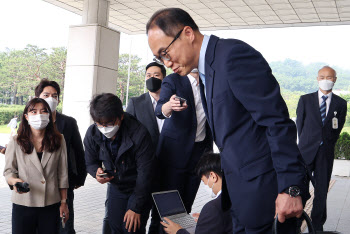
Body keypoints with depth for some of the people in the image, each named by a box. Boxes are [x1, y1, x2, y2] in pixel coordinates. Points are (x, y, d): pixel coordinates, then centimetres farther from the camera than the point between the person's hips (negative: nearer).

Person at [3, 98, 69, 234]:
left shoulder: (58, 141, 3)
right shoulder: (16, 142, -1)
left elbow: (62, 174, 5)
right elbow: (8, 172, 1)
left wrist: (63, 202, 6)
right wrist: (15, 181, -22)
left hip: (51, 206, 1)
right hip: (23, 205, -1)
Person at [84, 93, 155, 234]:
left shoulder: (139, 134, -30)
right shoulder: (92, 134, -14)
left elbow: (145, 173, -23)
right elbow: (90, 163, 3)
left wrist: (136, 208, -20)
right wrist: (97, 172, -24)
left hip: (139, 189, -4)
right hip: (116, 188, 5)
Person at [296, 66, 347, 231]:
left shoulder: (341, 104, 7)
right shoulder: (305, 100, 5)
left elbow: (337, 128, 11)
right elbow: (299, 124, 9)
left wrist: (327, 145, 8)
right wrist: (306, 143, 9)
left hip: (326, 153, 1)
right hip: (306, 151, -1)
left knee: (322, 191, 6)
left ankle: (317, 226, 18)